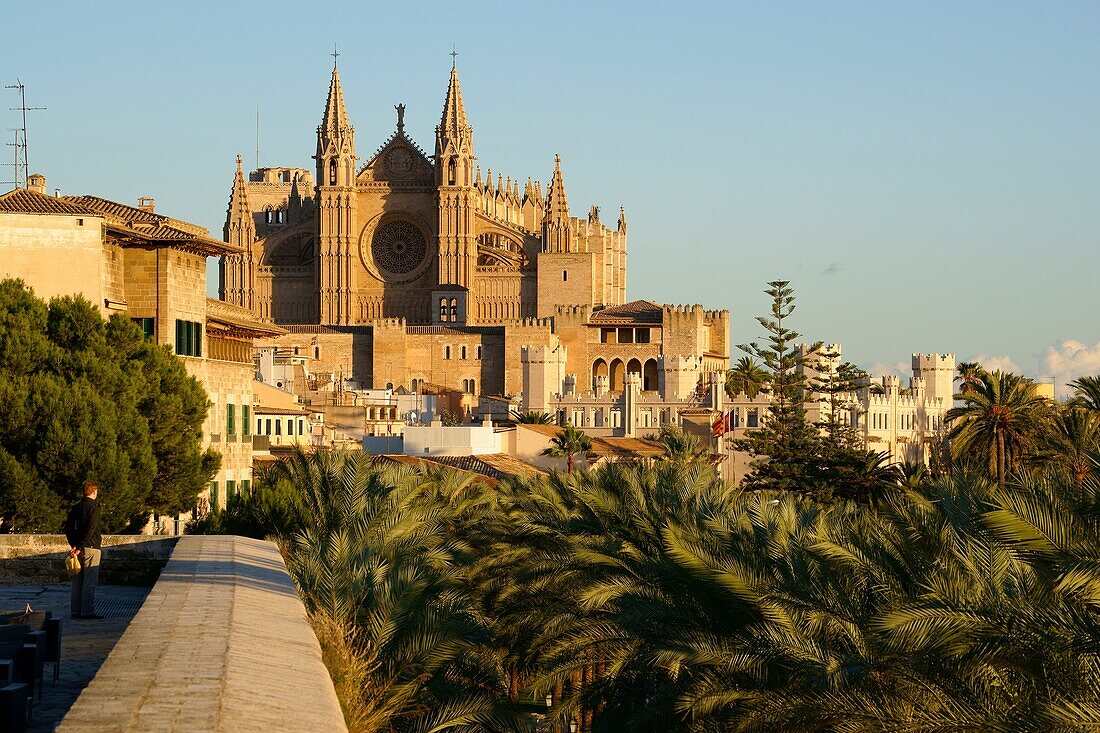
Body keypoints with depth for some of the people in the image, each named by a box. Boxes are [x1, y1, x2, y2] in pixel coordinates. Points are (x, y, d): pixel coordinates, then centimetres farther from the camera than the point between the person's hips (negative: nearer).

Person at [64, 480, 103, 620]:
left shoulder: (75, 507, 11)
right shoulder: (93, 507, -11)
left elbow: (67, 528, 12)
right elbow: (90, 529, -19)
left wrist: (74, 545, 8)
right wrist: (80, 547, -16)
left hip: (77, 547, 7)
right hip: (91, 548, -7)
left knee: (77, 581, 10)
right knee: (90, 582, -5)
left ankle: (76, 611, 12)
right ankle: (88, 611, -7)